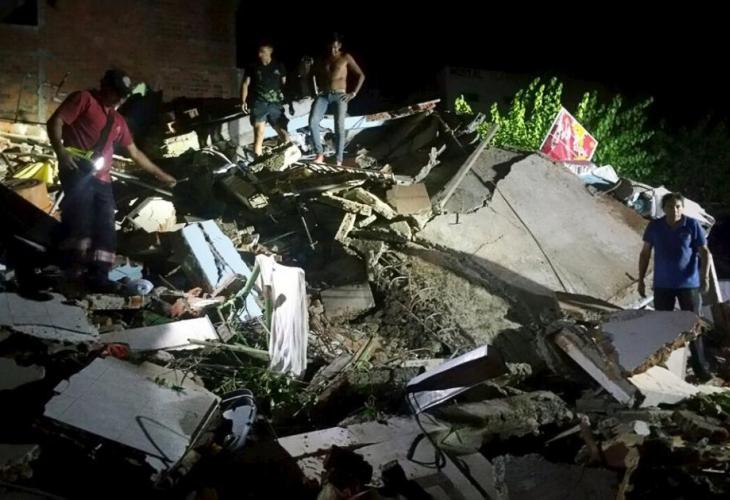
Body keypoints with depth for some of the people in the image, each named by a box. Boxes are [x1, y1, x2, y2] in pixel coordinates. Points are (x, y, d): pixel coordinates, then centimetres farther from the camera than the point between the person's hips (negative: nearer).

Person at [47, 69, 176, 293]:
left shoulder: (118, 120, 27)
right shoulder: (83, 99, 7)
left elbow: (134, 152, 32)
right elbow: (55, 122, -3)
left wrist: (160, 175, 32)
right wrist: (60, 152, -19)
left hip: (102, 178, 8)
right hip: (78, 170, -7)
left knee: (105, 229, -2)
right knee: (80, 217, -22)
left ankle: (98, 276, -5)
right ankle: (73, 271, -27)